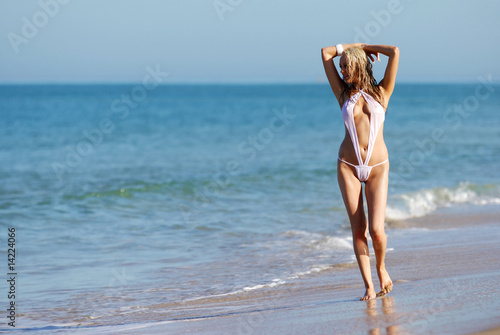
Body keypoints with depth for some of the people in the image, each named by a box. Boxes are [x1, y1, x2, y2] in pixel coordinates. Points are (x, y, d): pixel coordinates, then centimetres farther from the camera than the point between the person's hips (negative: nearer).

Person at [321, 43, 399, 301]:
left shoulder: (381, 92, 5)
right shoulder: (344, 94, 8)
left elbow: (395, 53, -4)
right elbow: (326, 52, 8)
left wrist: (366, 47, 9)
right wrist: (356, 45, 14)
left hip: (377, 168, -1)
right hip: (348, 166, 2)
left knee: (376, 229, -10)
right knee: (358, 229, -3)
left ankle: (381, 268, 19)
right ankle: (369, 287, 3)